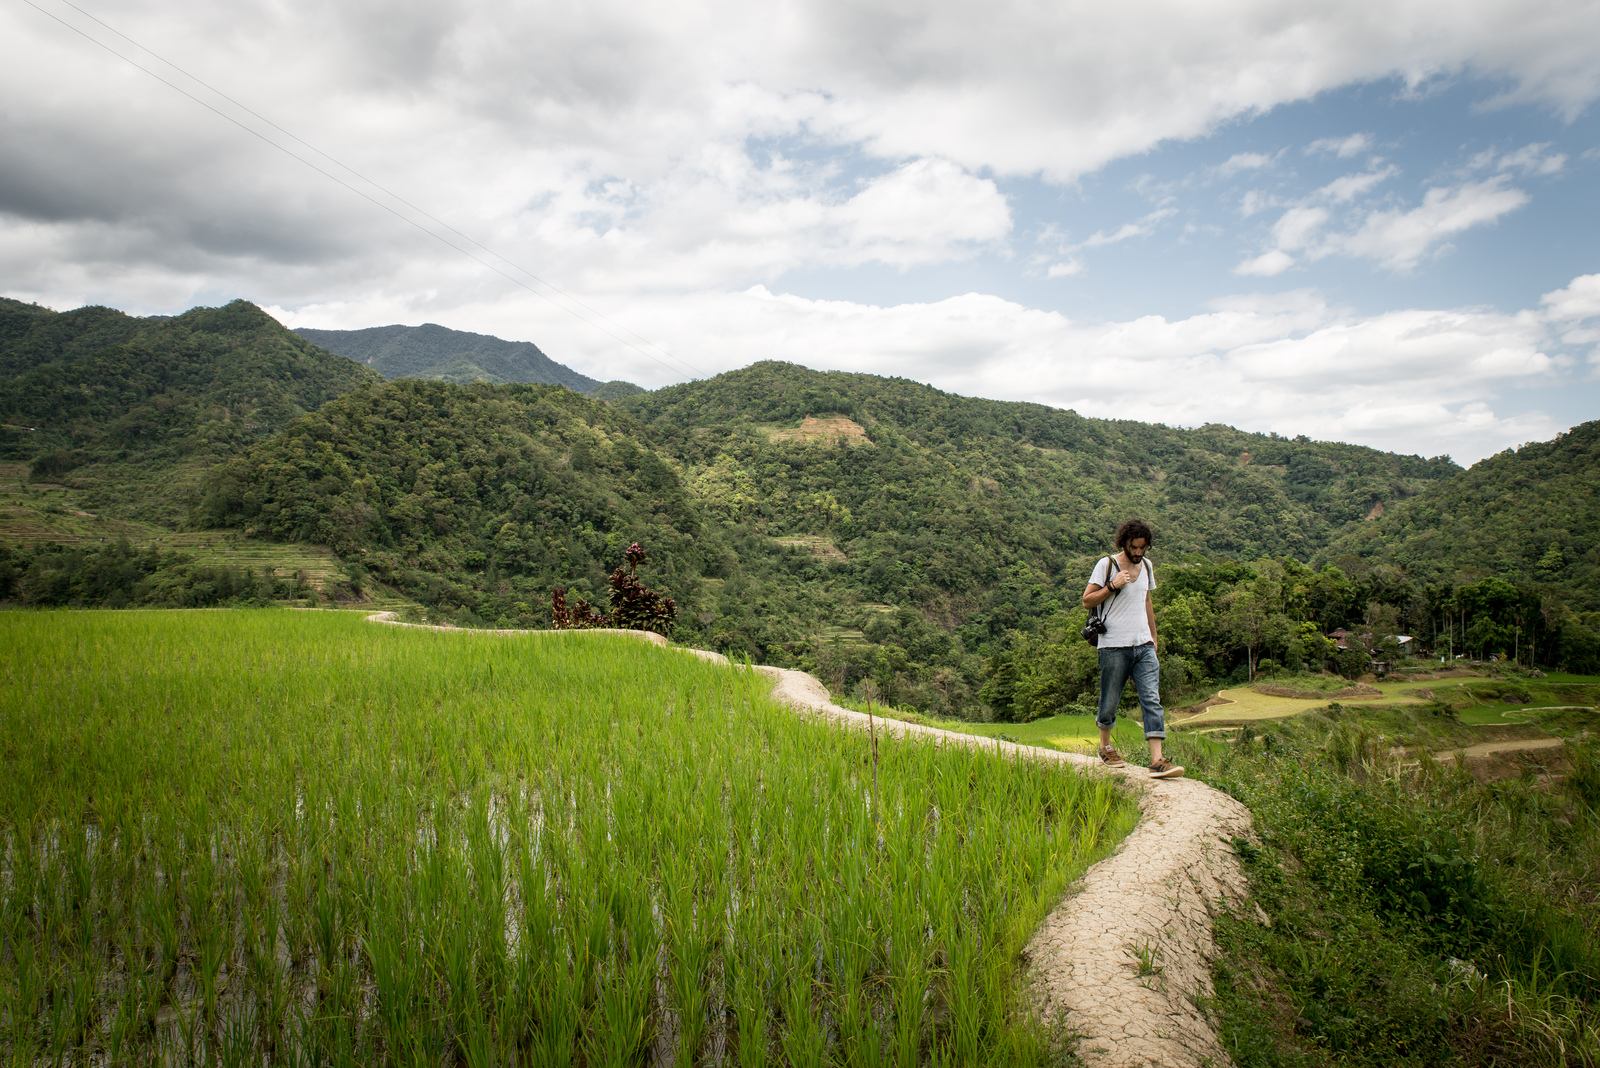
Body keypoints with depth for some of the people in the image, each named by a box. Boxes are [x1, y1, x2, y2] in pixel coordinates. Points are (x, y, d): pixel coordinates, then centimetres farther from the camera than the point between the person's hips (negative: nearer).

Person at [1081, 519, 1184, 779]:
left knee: (1152, 700, -7)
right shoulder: (1106, 565, -4)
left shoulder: (1146, 566, 14)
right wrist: (1112, 586, -17)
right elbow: (1087, 601, -5)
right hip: (1114, 647, -5)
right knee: (1110, 701, 5)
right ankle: (1105, 746, 29)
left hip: (1143, 646, 5)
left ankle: (1157, 760, -12)